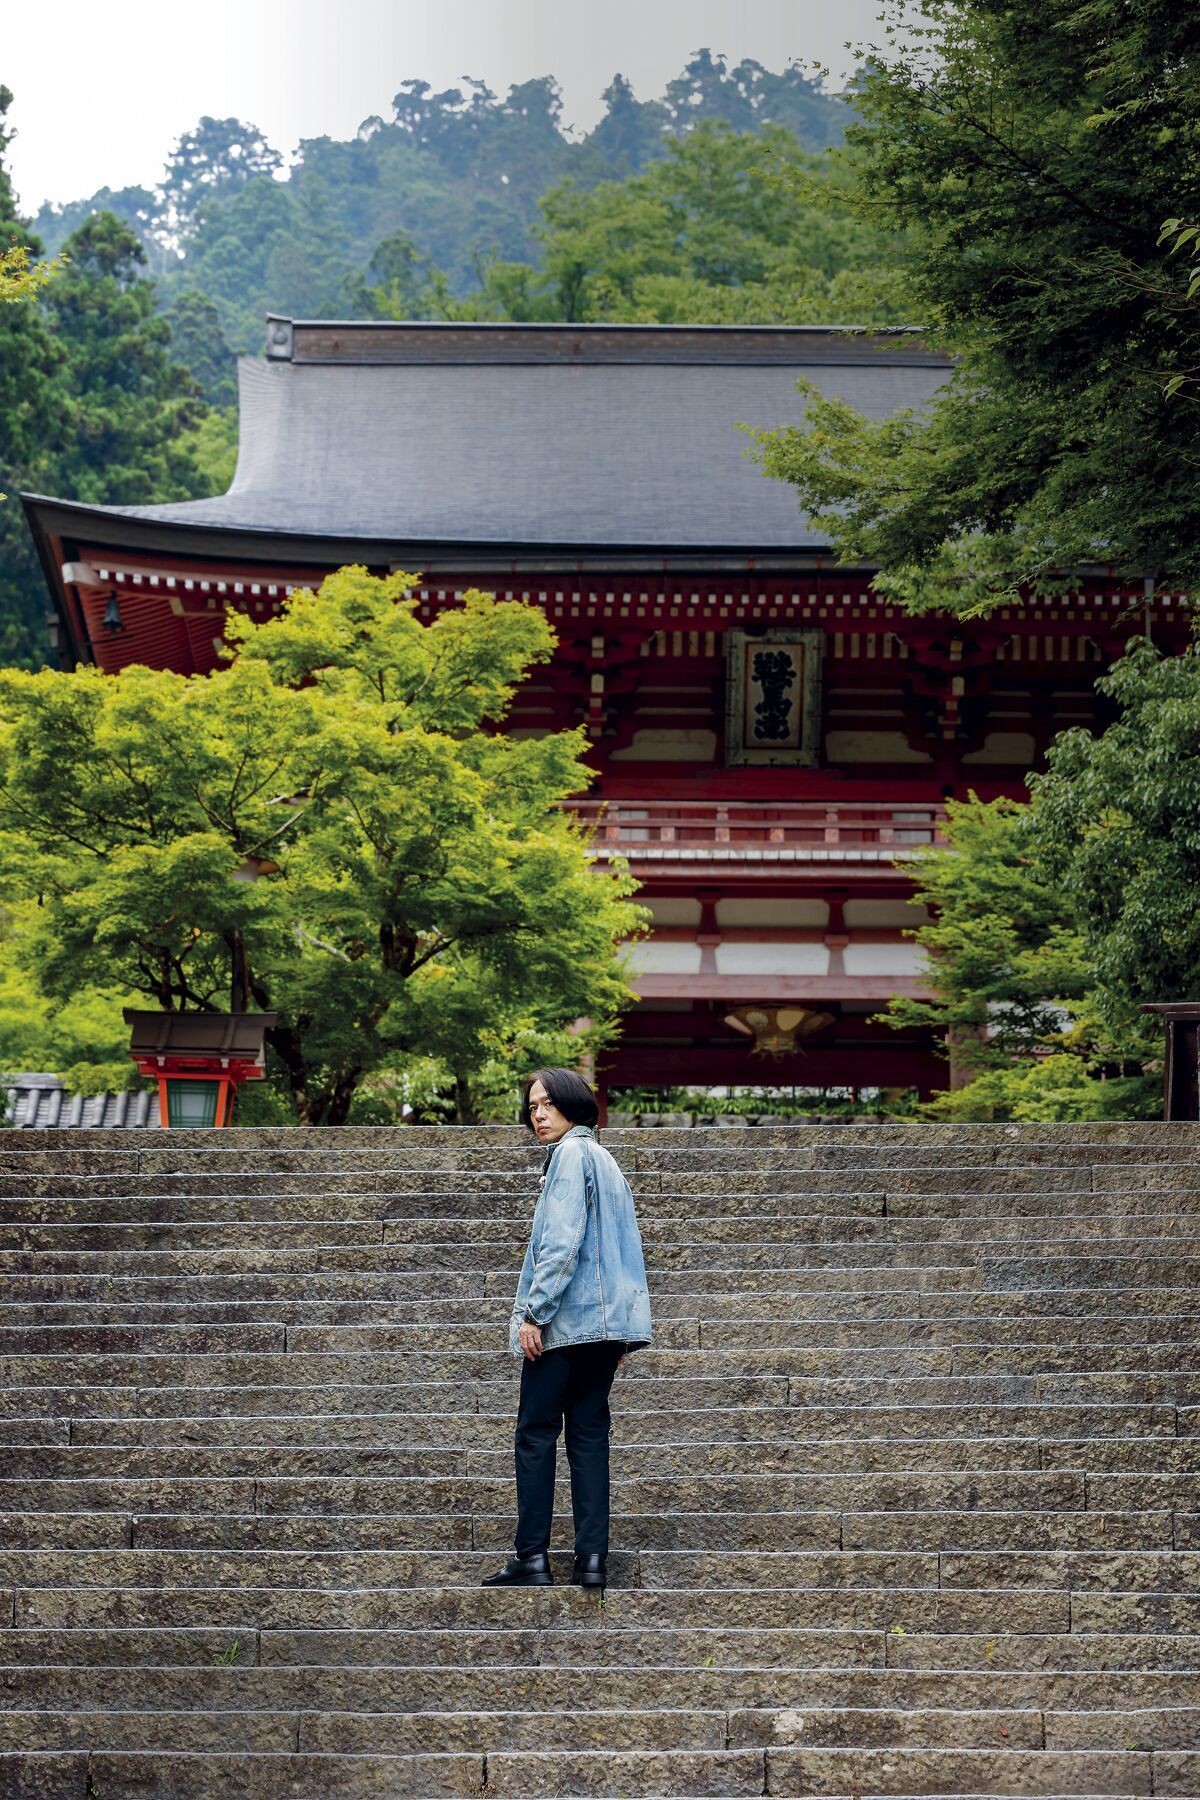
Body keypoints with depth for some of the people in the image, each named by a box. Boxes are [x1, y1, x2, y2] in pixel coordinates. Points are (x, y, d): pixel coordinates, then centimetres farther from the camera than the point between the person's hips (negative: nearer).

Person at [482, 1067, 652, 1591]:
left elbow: (561, 1241, -18)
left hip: (565, 1317, -9)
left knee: (536, 1433, -3)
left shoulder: (571, 1154, -8)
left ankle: (532, 1558, -4)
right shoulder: (605, 1160, 20)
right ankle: (592, 1561, 0)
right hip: (606, 1320, 9)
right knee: (589, 1433, 5)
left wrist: (534, 1311, -17)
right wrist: (621, 1335, 22)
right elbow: (624, 1246, 21)